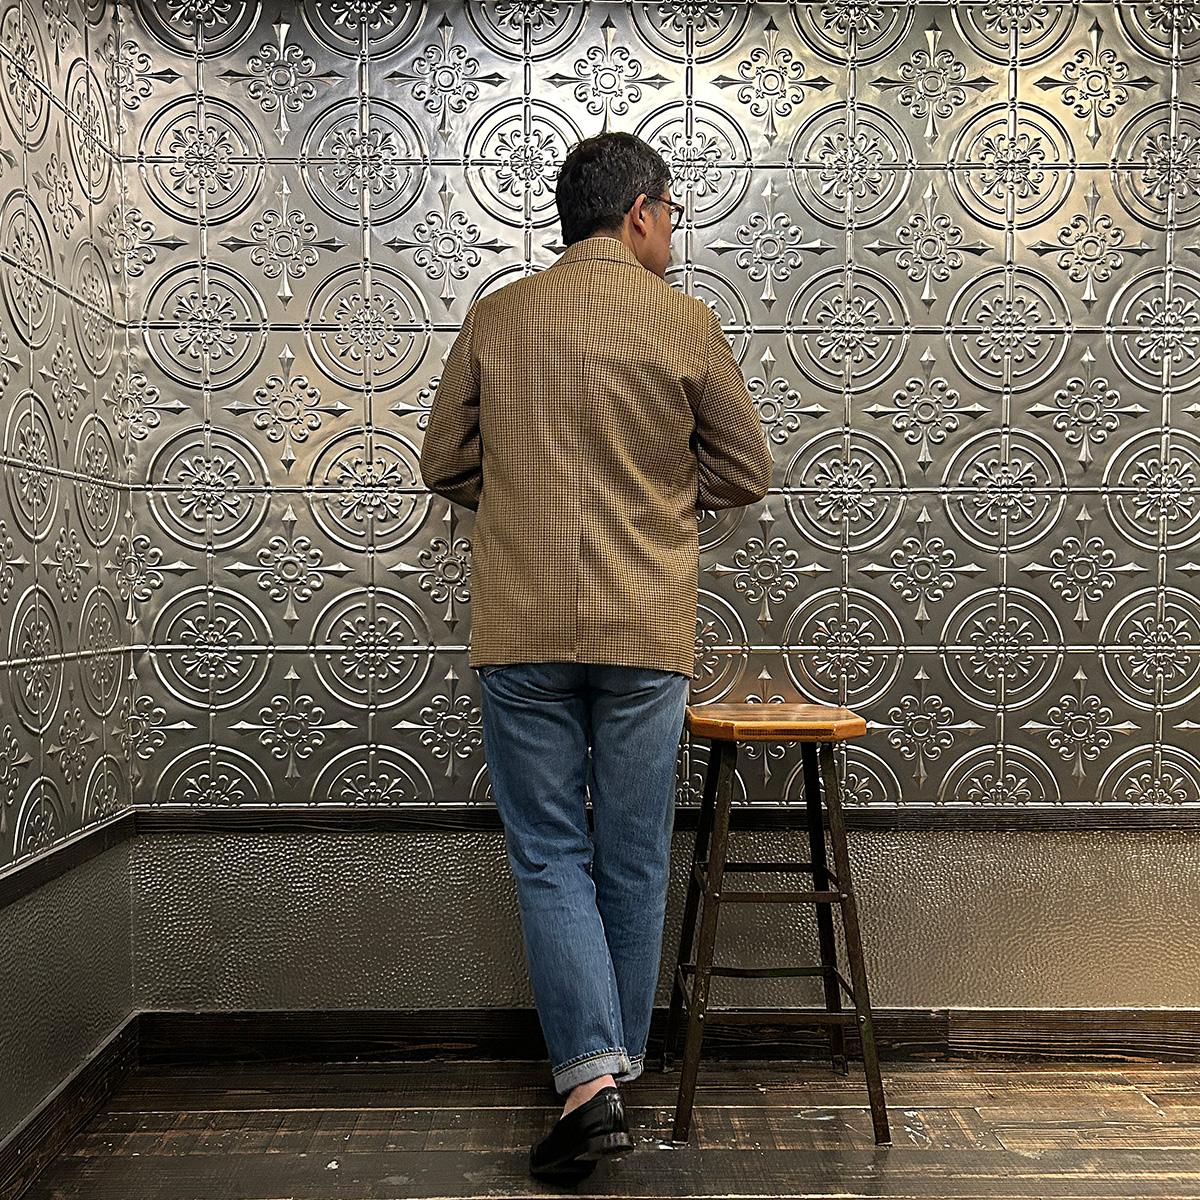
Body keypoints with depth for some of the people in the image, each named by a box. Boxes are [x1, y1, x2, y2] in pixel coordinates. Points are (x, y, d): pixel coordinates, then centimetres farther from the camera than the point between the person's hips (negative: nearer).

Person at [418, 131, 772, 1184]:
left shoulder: (498, 316, 3)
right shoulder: (687, 322, 0)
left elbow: (445, 465, 8)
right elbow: (746, 473, 6)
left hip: (522, 630, 0)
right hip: (646, 630, 0)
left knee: (550, 858, 8)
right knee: (634, 865, 12)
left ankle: (590, 1079, 0)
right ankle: (619, 1069, 25)